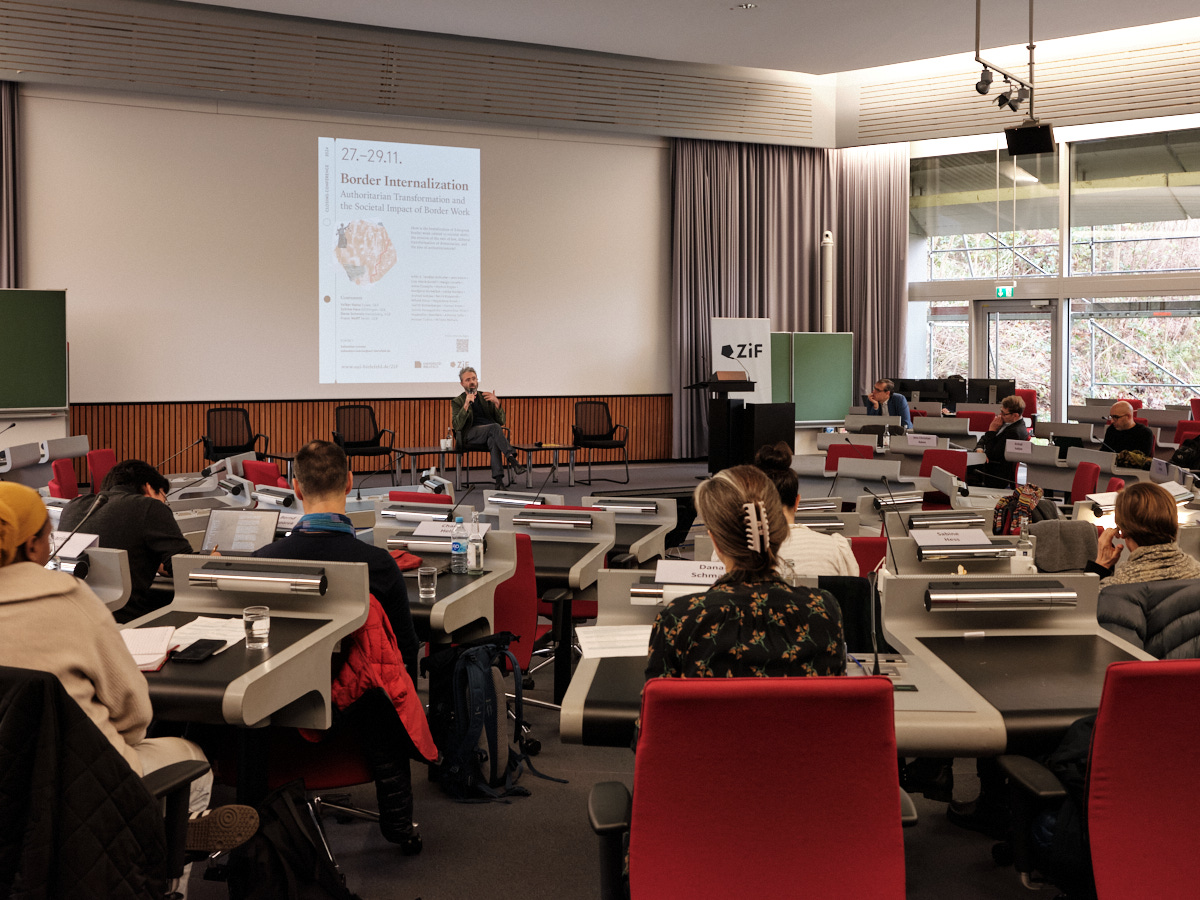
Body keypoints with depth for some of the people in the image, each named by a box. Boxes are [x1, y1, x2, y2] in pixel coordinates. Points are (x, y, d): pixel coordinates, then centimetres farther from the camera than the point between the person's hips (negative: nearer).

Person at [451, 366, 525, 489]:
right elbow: (456, 426, -6)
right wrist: (466, 405, -17)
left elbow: (501, 422, 12)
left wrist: (497, 403, -5)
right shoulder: (457, 401, 12)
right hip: (471, 435, -2)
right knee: (494, 427, -34)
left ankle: (498, 479, -47)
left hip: (491, 433, 2)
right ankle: (512, 459, -47)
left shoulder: (486, 397, 21)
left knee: (494, 441, -36)